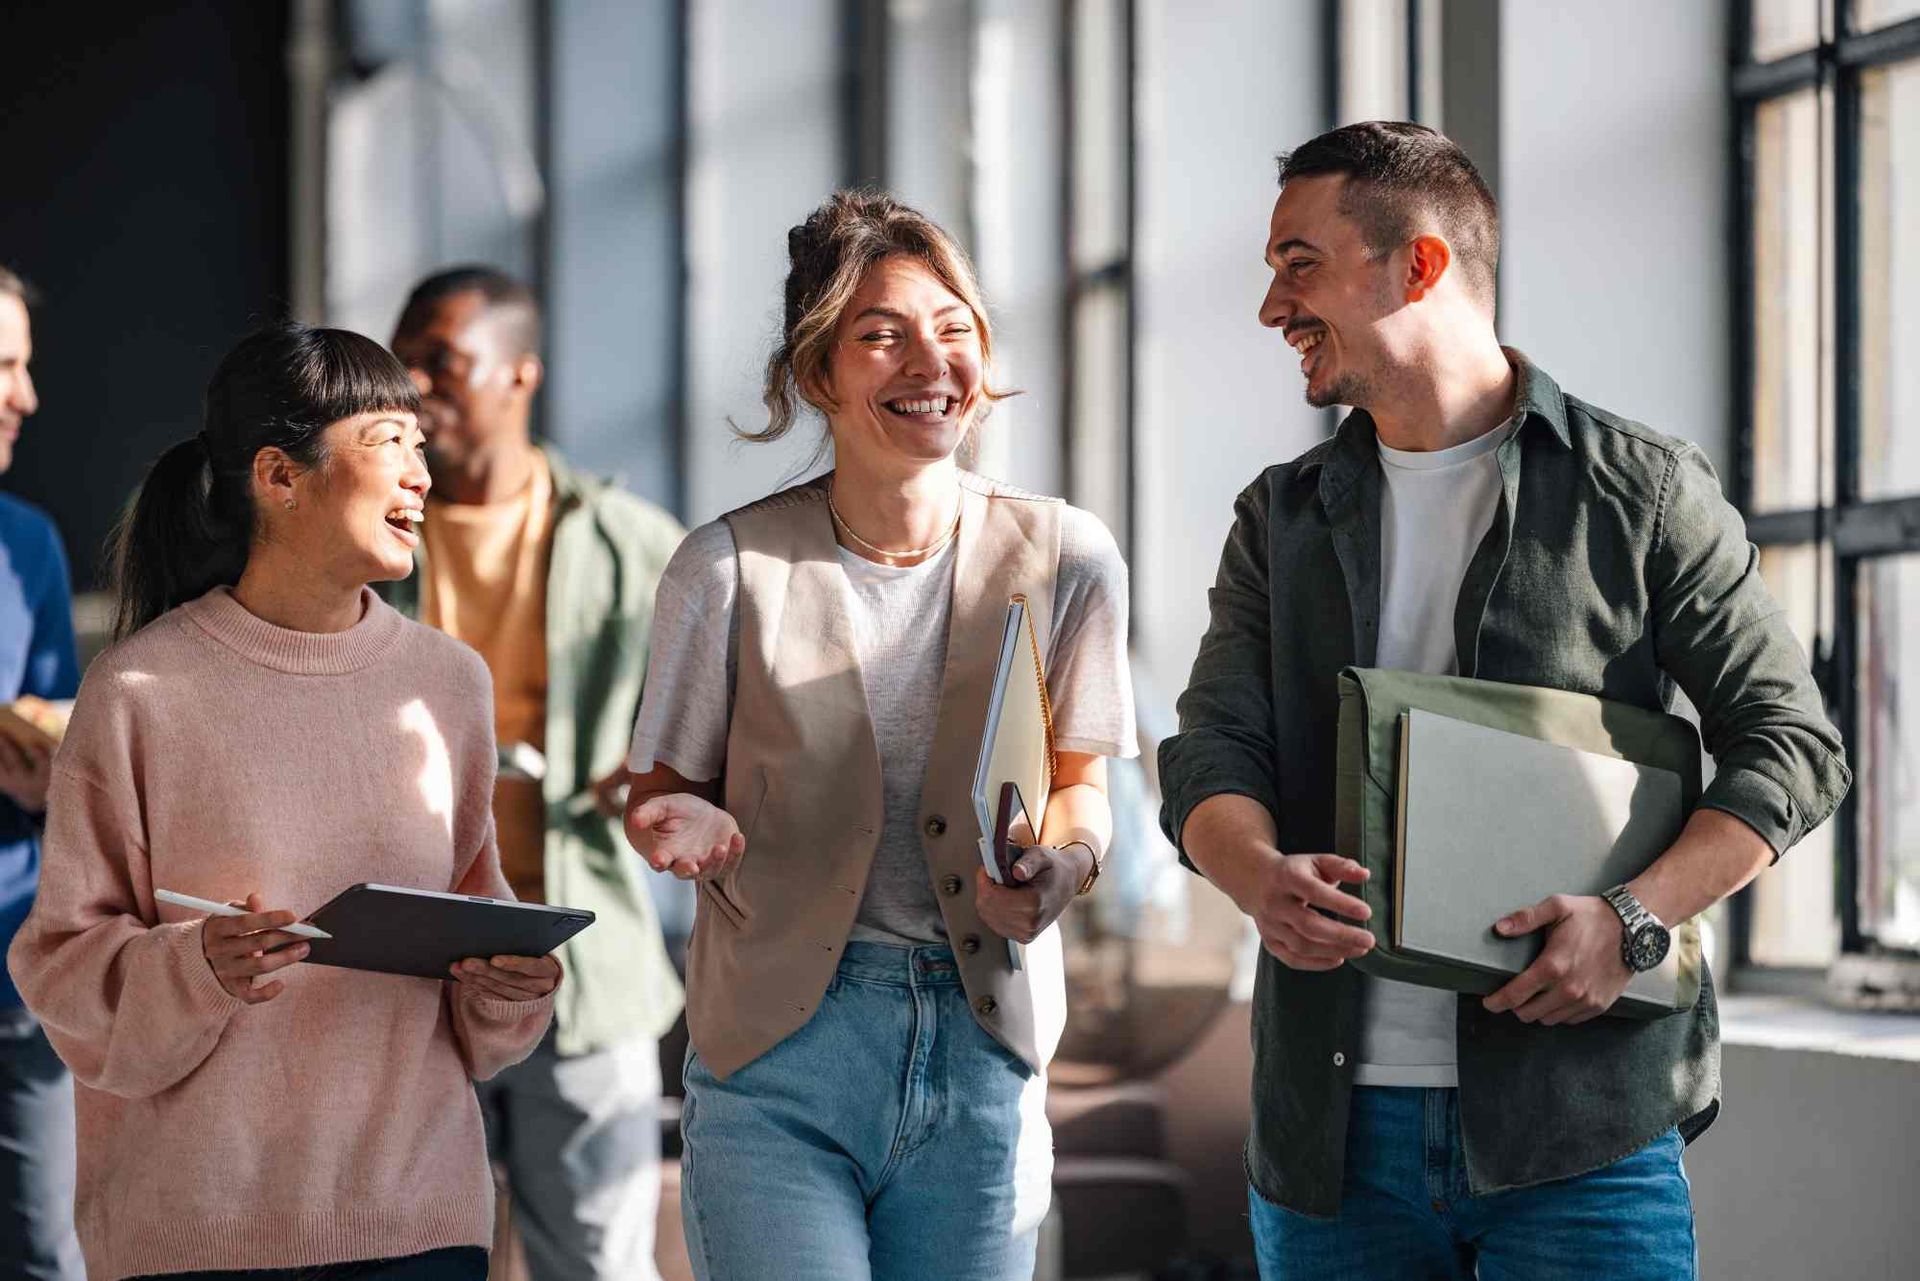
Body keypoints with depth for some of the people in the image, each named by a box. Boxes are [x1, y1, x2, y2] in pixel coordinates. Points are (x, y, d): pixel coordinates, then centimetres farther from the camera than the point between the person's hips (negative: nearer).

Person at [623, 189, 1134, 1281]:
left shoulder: (1064, 557, 0)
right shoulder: (732, 568, -6)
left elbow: (1078, 782, 10)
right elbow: (661, 792, 4)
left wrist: (1063, 861, -13)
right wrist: (690, 826, -19)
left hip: (984, 1060, 2)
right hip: (780, 1060, -2)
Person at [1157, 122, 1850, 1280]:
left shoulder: (1642, 490, 2)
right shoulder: (1284, 519, 15)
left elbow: (1795, 749, 0)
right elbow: (1211, 753, 5)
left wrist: (1632, 919, -16)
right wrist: (1261, 875, -19)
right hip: (1334, 1126, 4)